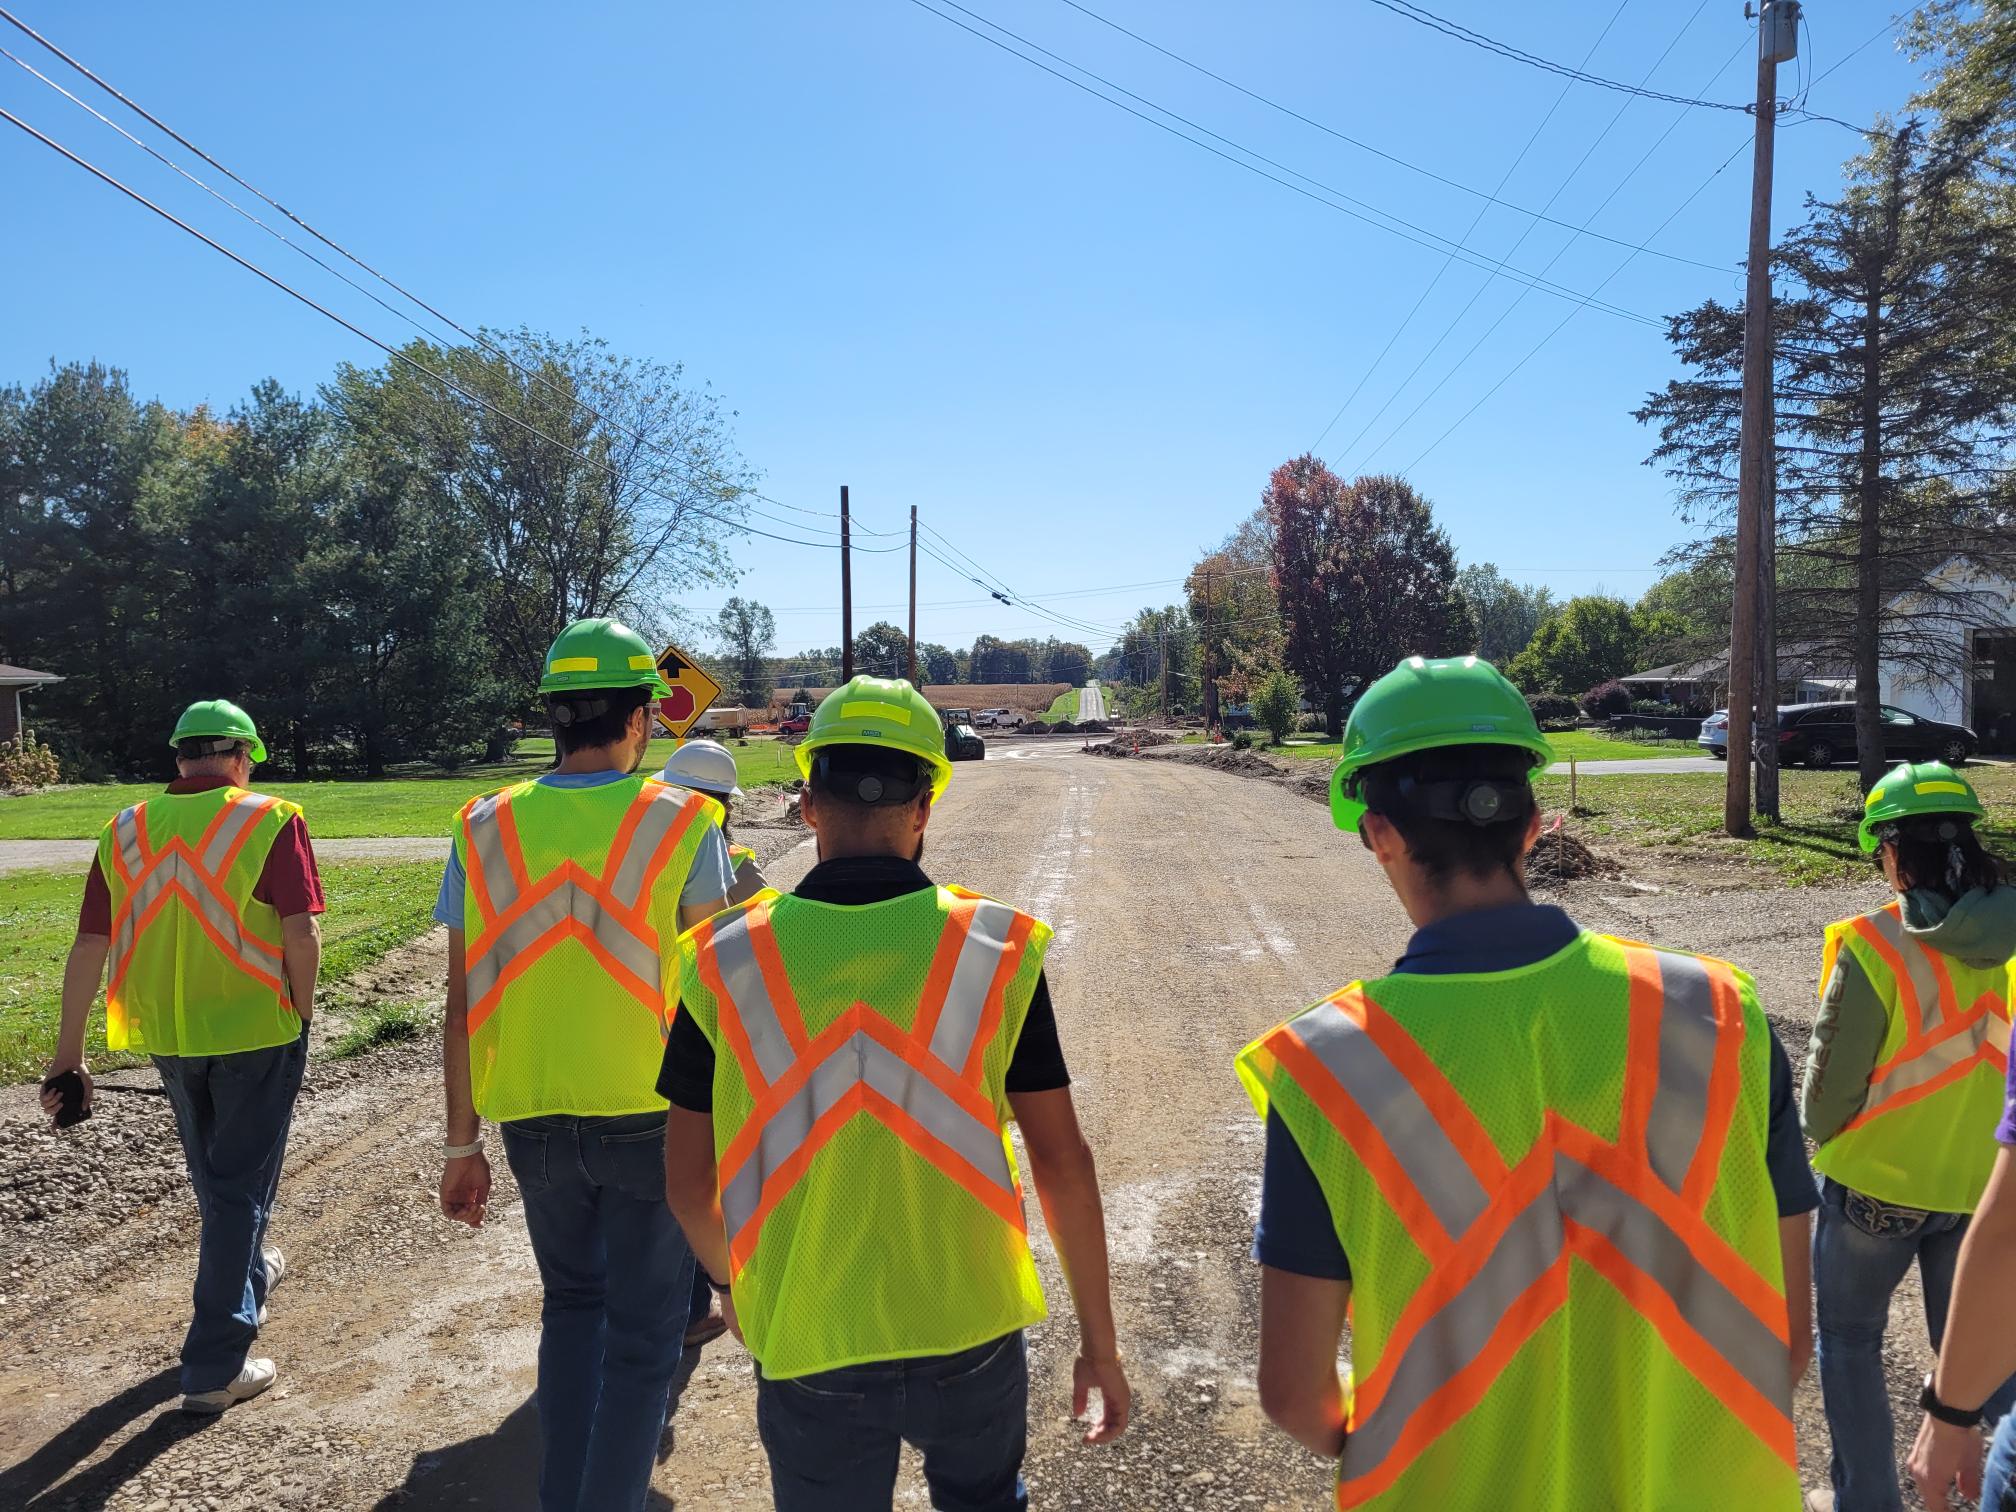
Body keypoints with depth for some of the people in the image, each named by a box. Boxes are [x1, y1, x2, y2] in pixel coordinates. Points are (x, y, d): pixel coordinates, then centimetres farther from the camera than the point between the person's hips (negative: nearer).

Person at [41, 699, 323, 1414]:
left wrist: (69, 1053, 7)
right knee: (240, 1185, 5)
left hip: (168, 1035, 5)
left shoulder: (126, 830, 1)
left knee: (212, 1174, 25)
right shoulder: (270, 820, -13)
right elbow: (301, 933, -18)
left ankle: (247, 1272, 49)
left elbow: (88, 947, 1)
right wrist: (301, 1014, -3)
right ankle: (214, 1367, 8)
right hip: (255, 1032, -5)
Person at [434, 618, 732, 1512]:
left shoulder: (485, 829, -3)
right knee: (643, 1333, 12)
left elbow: (462, 1007, -1)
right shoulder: (682, 825, -11)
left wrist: (462, 1146, 7)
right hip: (653, 1116, -3)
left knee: (572, 1304, 25)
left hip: (533, 1119, 4)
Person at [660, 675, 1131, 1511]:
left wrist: (730, 1281, 18)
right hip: (971, 1339, 1)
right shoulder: (998, 948, -12)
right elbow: (1062, 1163, -8)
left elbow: (688, 1181, -2)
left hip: (807, 1350, 0)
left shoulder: (725, 960, -11)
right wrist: (1100, 1342, 5)